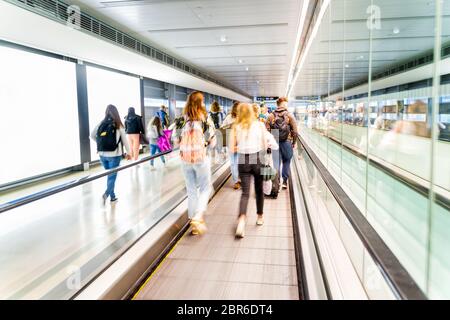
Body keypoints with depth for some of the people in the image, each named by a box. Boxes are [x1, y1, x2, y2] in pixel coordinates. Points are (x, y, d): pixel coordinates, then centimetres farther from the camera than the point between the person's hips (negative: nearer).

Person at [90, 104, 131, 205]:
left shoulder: (100, 124, 0)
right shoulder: (118, 125, -7)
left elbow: (92, 136, 4)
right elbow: (124, 140, -2)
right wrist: (128, 153, 9)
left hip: (102, 154, 4)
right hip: (114, 155, -4)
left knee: (109, 175, 17)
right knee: (112, 176, 3)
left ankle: (112, 196, 23)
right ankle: (106, 194, -18)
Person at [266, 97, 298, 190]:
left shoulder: (271, 116, 0)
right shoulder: (289, 115, -5)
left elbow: (267, 130, -3)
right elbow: (295, 131, -7)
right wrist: (294, 142, 5)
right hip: (287, 142, -1)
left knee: (276, 162, 7)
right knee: (286, 162, 13)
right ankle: (285, 181, 19)